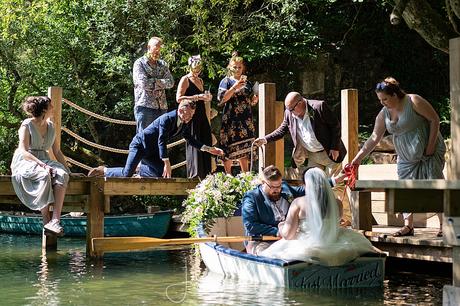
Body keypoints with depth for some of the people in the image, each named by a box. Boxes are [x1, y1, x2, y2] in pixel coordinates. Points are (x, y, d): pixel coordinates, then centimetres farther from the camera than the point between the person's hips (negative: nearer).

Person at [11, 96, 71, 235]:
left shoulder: (50, 126, 15)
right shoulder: (27, 125, -5)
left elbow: (57, 152, 19)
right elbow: (24, 152, -15)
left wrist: (67, 169, 8)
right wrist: (43, 165, -28)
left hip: (43, 161, 5)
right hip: (25, 162, -5)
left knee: (62, 175, -29)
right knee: (44, 176, -39)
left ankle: (55, 220, -39)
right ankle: (46, 220, -31)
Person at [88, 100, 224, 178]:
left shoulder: (185, 124, 0)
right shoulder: (167, 119, -26)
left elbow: (190, 139, 15)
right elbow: (161, 141, -31)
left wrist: (208, 149, 8)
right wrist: (167, 164, -36)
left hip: (152, 151, 9)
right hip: (140, 144, -9)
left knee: (163, 173, -2)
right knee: (127, 174, -21)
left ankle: (142, 169, 23)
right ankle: (103, 171, 2)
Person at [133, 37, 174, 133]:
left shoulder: (163, 64, 17)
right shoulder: (139, 63, 1)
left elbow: (170, 82, 4)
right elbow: (143, 83, -13)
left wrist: (154, 81, -8)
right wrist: (160, 83, -1)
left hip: (161, 107, 5)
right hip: (145, 106, -5)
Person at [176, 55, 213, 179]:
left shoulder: (200, 80, 20)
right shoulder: (185, 80, -3)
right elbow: (179, 98, -14)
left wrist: (207, 98, 11)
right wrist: (197, 97, -18)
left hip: (201, 115, 8)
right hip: (191, 116, -8)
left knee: (205, 144, 2)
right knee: (194, 145, -8)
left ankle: (204, 176, 5)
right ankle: (194, 176, -5)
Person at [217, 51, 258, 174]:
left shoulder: (247, 82, 15)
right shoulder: (226, 81, 1)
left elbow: (252, 102, 20)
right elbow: (221, 98, -13)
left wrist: (255, 99, -2)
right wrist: (235, 87, -20)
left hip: (245, 121, 4)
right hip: (230, 120, -4)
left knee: (244, 150, 6)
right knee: (229, 149, -4)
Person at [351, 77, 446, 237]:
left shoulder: (413, 101, -14)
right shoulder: (384, 114, 2)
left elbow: (434, 119, -12)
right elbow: (374, 138, 4)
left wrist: (431, 147, -16)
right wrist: (358, 158, -1)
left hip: (429, 151, -6)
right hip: (406, 158, 6)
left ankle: (444, 225, -1)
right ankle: (408, 226, 2)